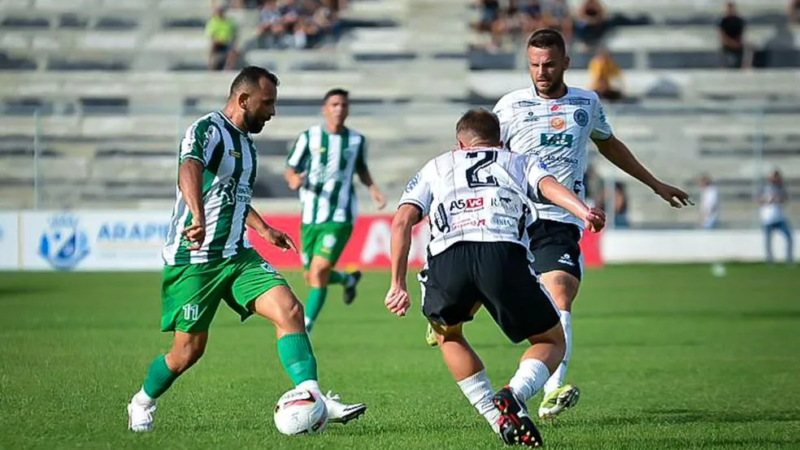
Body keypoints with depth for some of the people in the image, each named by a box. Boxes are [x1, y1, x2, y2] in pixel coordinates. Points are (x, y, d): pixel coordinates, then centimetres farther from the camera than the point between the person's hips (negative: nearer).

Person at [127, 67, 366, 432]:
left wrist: (263, 229, 28)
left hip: (236, 255, 7)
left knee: (289, 310, -14)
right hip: (193, 259, -7)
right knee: (189, 349, 2)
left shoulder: (245, 142, 14)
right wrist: (198, 217, -55)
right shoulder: (207, 131, -14)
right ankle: (141, 404, 29)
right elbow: (189, 170, -37)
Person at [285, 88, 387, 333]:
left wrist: (372, 188, 3)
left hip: (339, 218, -2)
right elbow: (290, 168, 3)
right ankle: (348, 279, 43)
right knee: (311, 276, 11)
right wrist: (294, 179, -20)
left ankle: (305, 330, -11)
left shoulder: (357, 140, 3)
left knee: (319, 271, -17)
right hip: (311, 217, 2)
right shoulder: (309, 137, -1)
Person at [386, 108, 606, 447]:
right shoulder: (519, 162, 33)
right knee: (551, 341, 20)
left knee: (447, 334, 32)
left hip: (446, 258, 1)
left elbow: (402, 221, 18)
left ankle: (498, 417, 16)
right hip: (505, 253, -1)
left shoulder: (435, 168, 34)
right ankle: (515, 393, -12)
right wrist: (584, 212, -10)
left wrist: (398, 285, 19)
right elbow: (548, 186, 9)